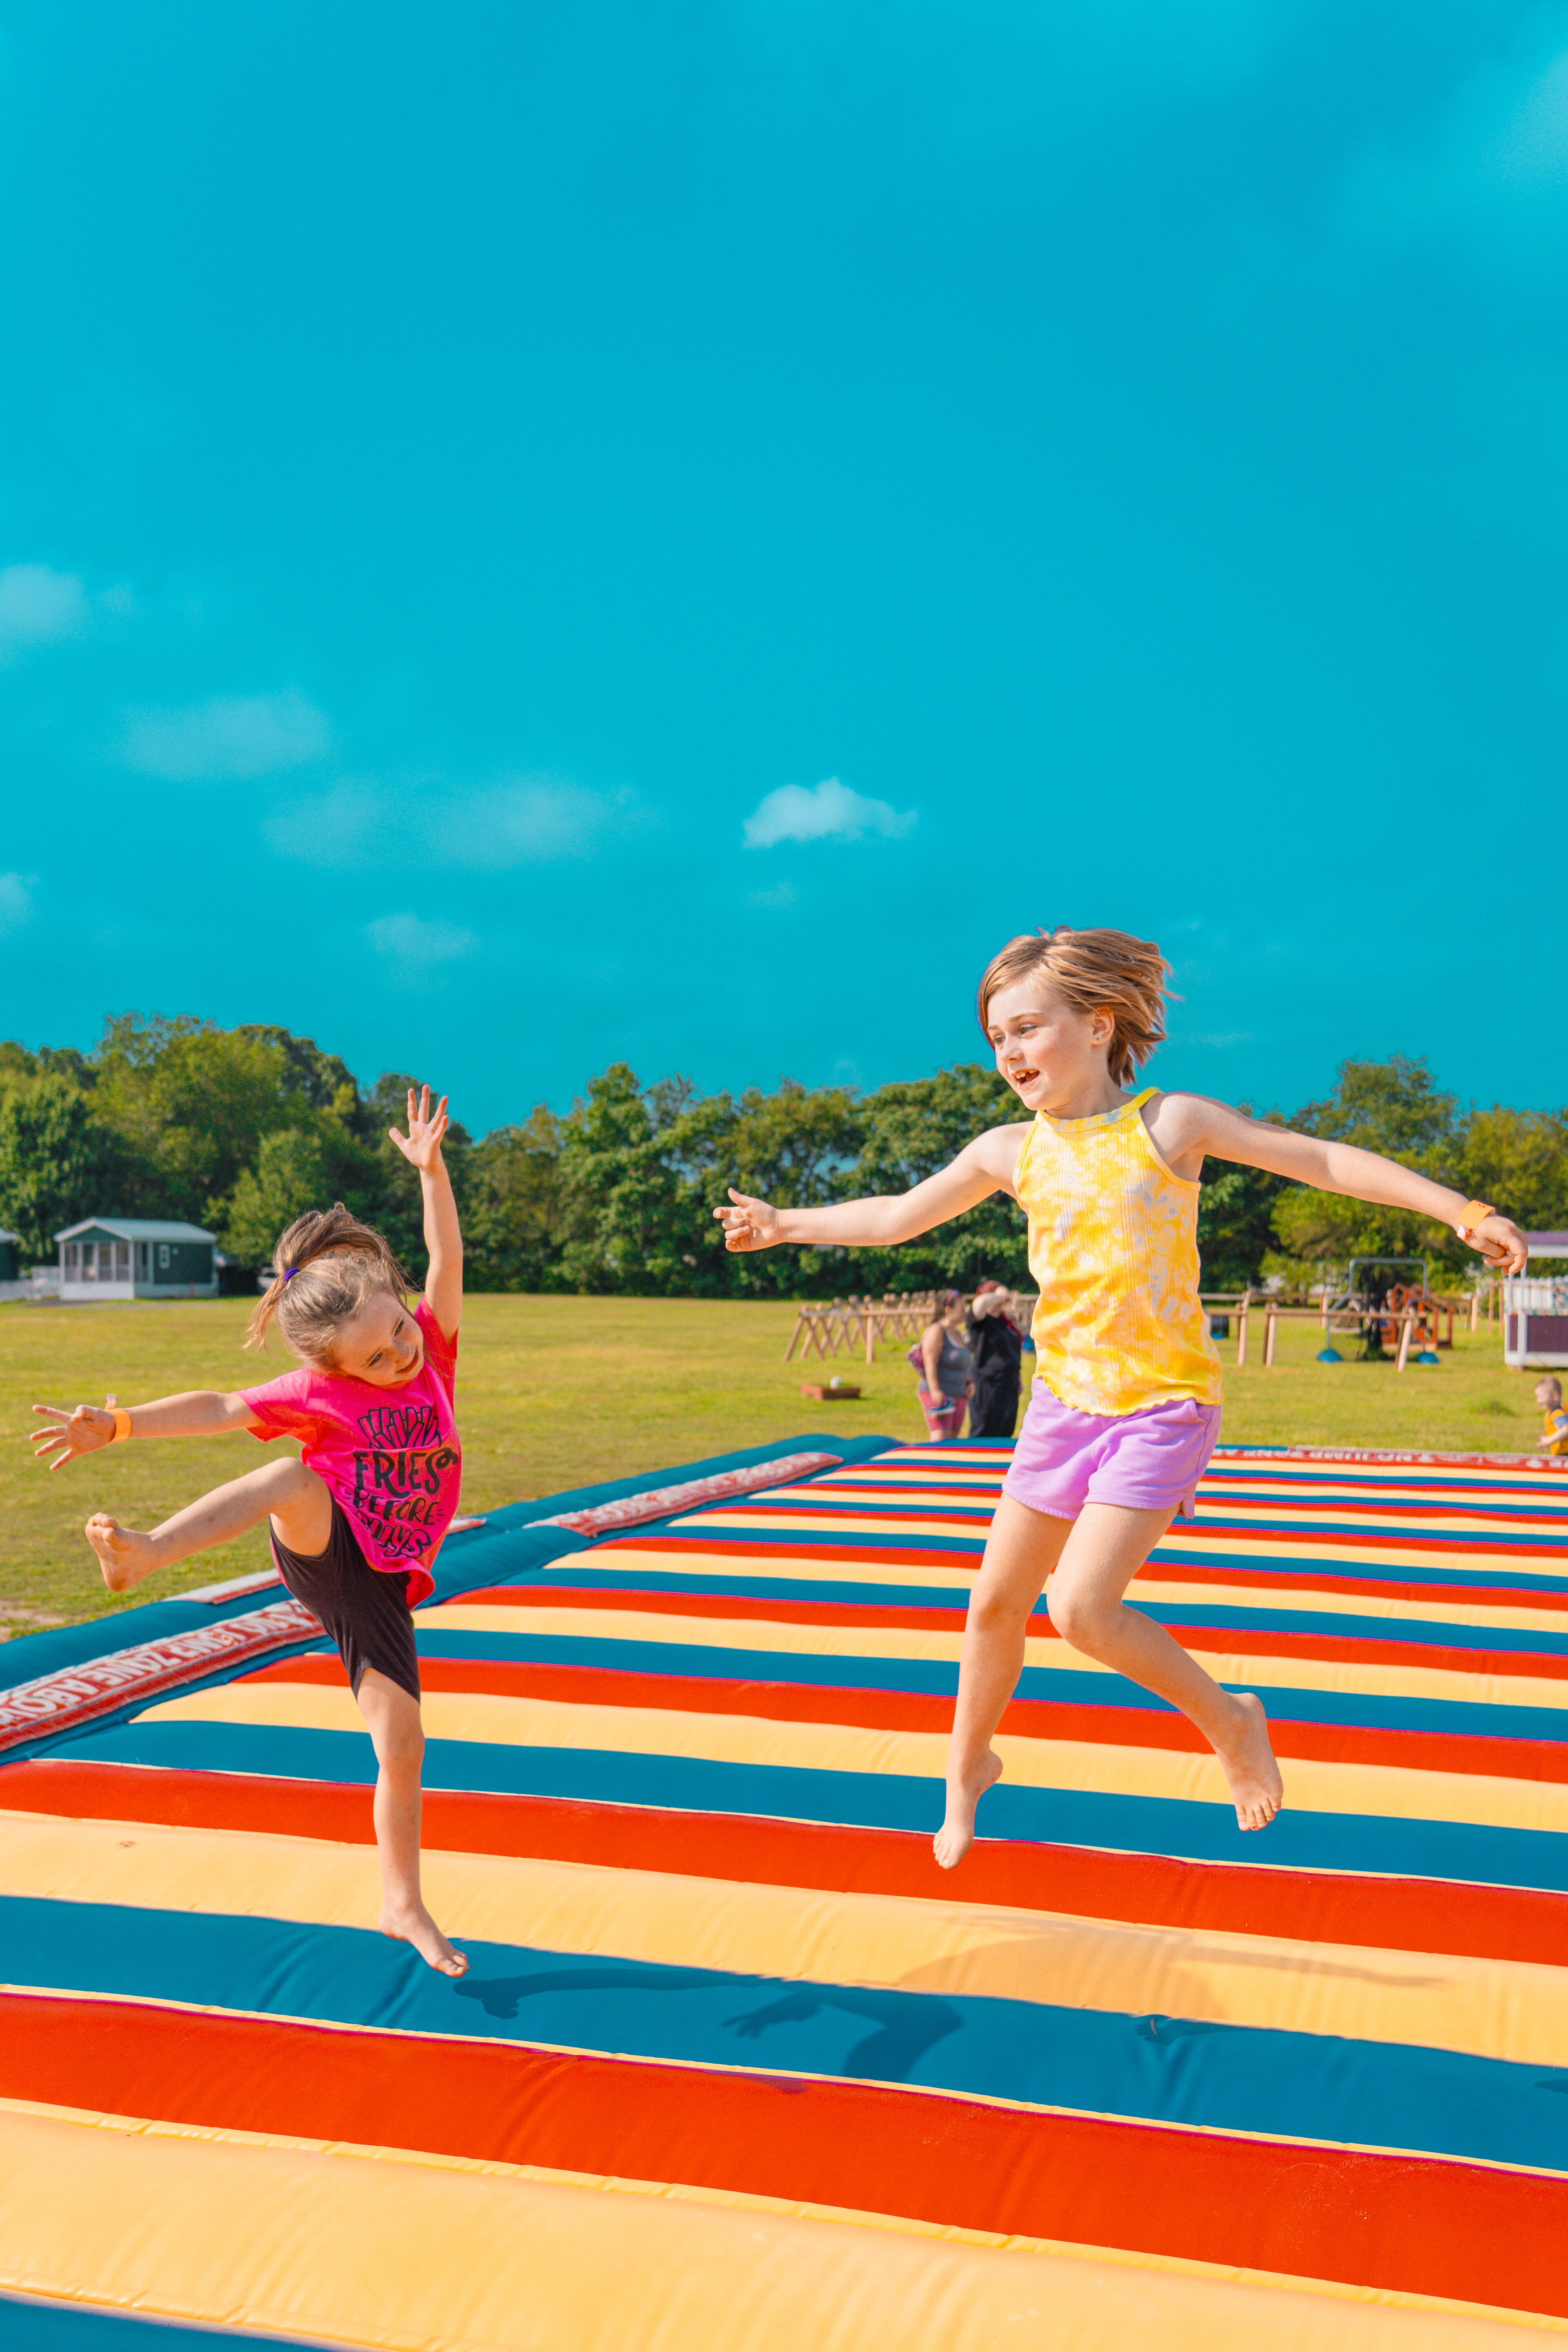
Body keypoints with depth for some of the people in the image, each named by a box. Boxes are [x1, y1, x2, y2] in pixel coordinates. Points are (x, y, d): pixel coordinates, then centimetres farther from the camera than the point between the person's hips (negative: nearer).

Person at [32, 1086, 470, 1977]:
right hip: (320, 1553, -3)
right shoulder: (318, 1392, -9)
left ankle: (403, 1905, 16)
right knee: (295, 1479, -36)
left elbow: (446, 1257, -10)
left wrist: (431, 1168, -22)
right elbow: (218, 1410, -4)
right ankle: (144, 1553, -44)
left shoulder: (432, 1345, -3)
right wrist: (116, 1425, -10)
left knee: (404, 1744, -1)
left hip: (379, 1585, 3)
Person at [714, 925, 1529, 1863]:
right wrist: (784, 1223, 12)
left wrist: (1462, 1209, -12)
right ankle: (969, 1766, 35)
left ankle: (1227, 1720, 8)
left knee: (1082, 1608, -18)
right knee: (996, 1602, 10)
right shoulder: (1010, 1151, 1)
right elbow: (896, 1217, 13)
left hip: (1164, 1406, -5)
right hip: (1065, 1399, 5)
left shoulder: (1171, 1124, -10)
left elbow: (1327, 1160, -7)